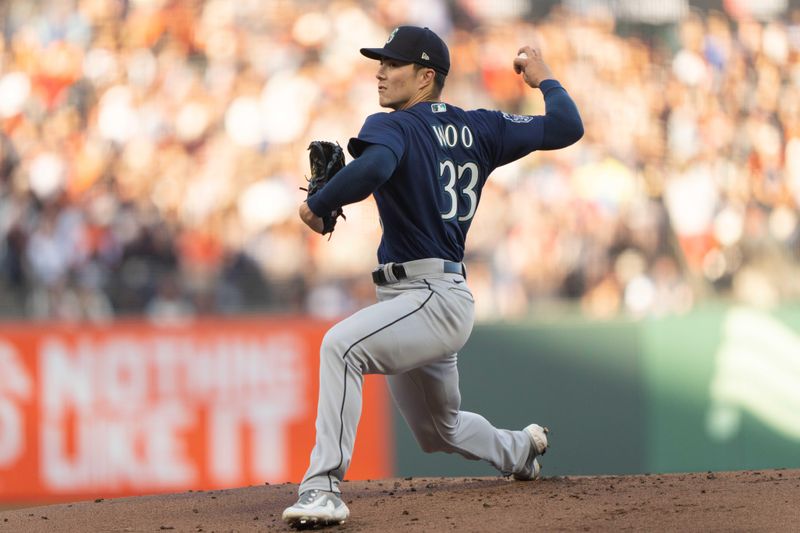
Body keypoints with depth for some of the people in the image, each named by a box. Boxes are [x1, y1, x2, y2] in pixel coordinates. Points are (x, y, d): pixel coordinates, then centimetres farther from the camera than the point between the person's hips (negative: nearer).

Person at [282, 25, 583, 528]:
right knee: (439, 428, 30)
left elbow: (372, 168, -34)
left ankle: (323, 487, -40)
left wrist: (317, 205, -20)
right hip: (443, 302, 10)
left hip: (432, 299, -10)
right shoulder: (479, 128, 11)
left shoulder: (393, 126, -10)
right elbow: (567, 127, 9)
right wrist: (545, 79, 27)